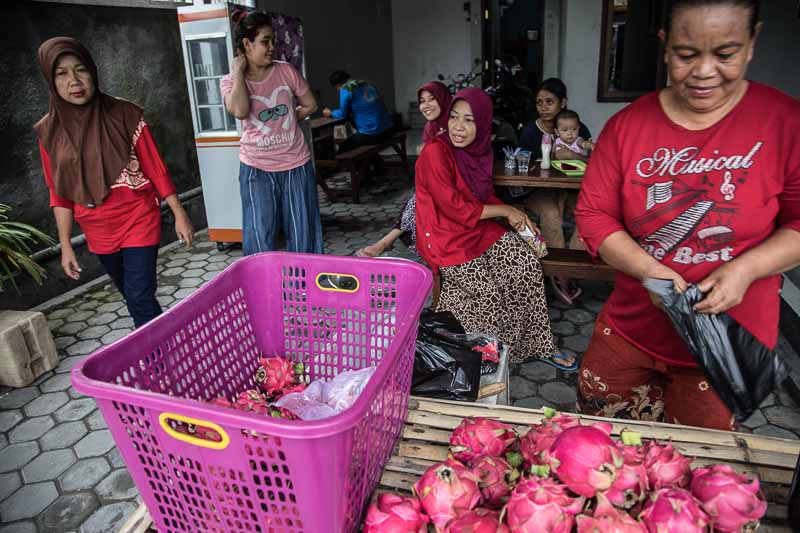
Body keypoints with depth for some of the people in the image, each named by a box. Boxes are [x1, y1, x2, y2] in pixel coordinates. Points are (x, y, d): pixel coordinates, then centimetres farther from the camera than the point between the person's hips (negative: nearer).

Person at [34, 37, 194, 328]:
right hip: (98, 230, 4)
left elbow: (155, 169, -7)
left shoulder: (124, 114, -11)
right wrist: (65, 245, 2)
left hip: (139, 219, -4)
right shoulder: (49, 130, -3)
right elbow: (59, 193, 2)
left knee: (140, 297, -8)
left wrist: (180, 215, -8)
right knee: (131, 295, 17)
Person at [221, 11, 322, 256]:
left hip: (296, 164, 1)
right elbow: (240, 111, -24)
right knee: (260, 238, 1)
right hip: (257, 168, -1)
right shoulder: (230, 81, -3)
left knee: (302, 235, 8)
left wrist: (287, 122, 7)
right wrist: (238, 72, -14)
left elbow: (310, 105, 11)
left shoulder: (286, 71, 0)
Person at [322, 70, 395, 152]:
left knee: (342, 148, 12)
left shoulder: (346, 90, -6)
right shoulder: (368, 84, 15)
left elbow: (343, 114, -1)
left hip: (371, 135, -8)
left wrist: (330, 112, 17)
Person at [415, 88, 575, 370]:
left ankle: (538, 345, 5)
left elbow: (486, 197, 13)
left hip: (479, 228, 7)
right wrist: (506, 210, -12)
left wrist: (516, 216, -5)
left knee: (528, 263, -8)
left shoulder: (478, 150, 4)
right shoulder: (434, 153, -20)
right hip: (446, 237, -7)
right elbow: (456, 209, -21)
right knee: (487, 289, -19)